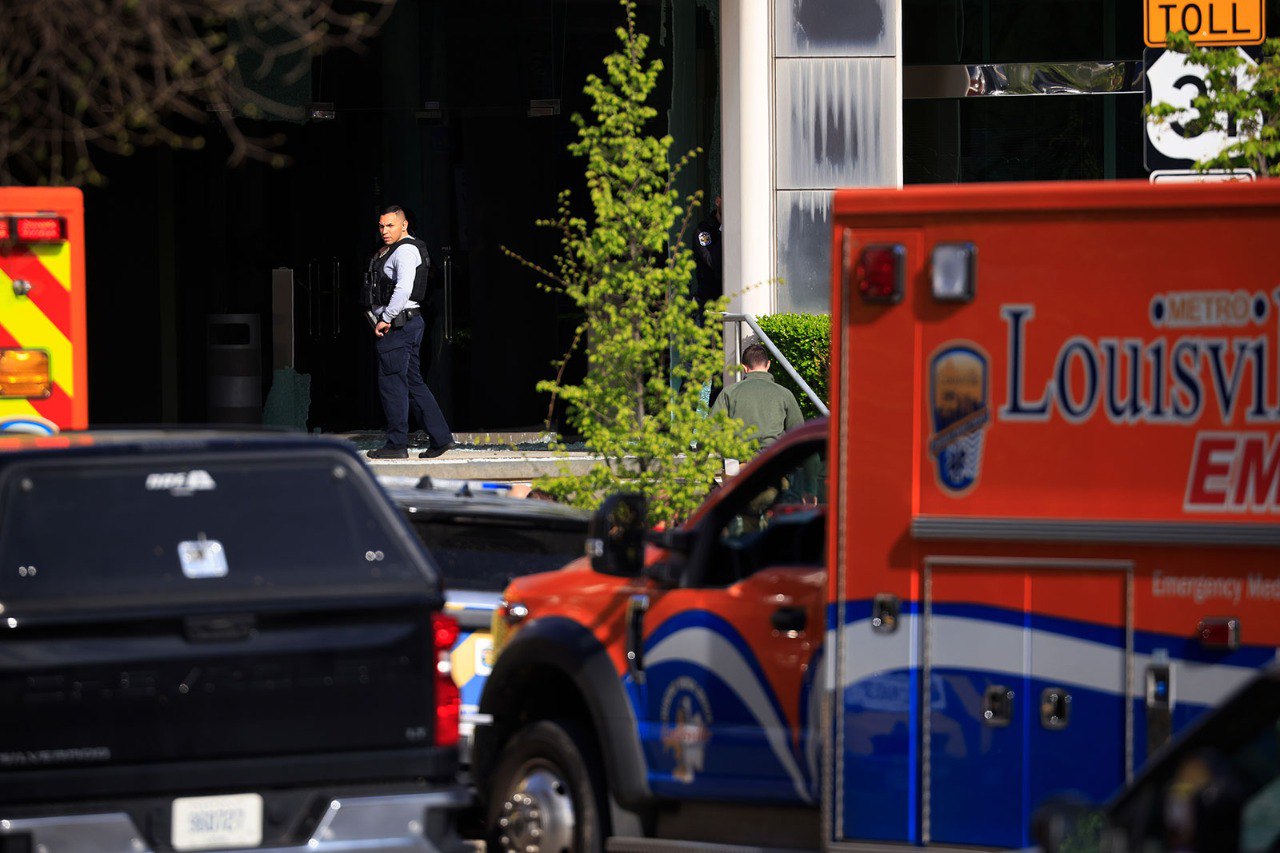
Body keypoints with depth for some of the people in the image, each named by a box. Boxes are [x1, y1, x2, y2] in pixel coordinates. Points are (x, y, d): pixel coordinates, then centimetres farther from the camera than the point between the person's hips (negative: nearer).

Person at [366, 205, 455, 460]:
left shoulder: (406, 250, -13)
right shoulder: (391, 251, 19)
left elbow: (404, 288, -26)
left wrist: (385, 320, -22)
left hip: (397, 325, -11)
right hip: (410, 324, 11)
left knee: (392, 383, -6)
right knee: (413, 383, 11)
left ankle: (396, 444, -3)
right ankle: (440, 437, 11)